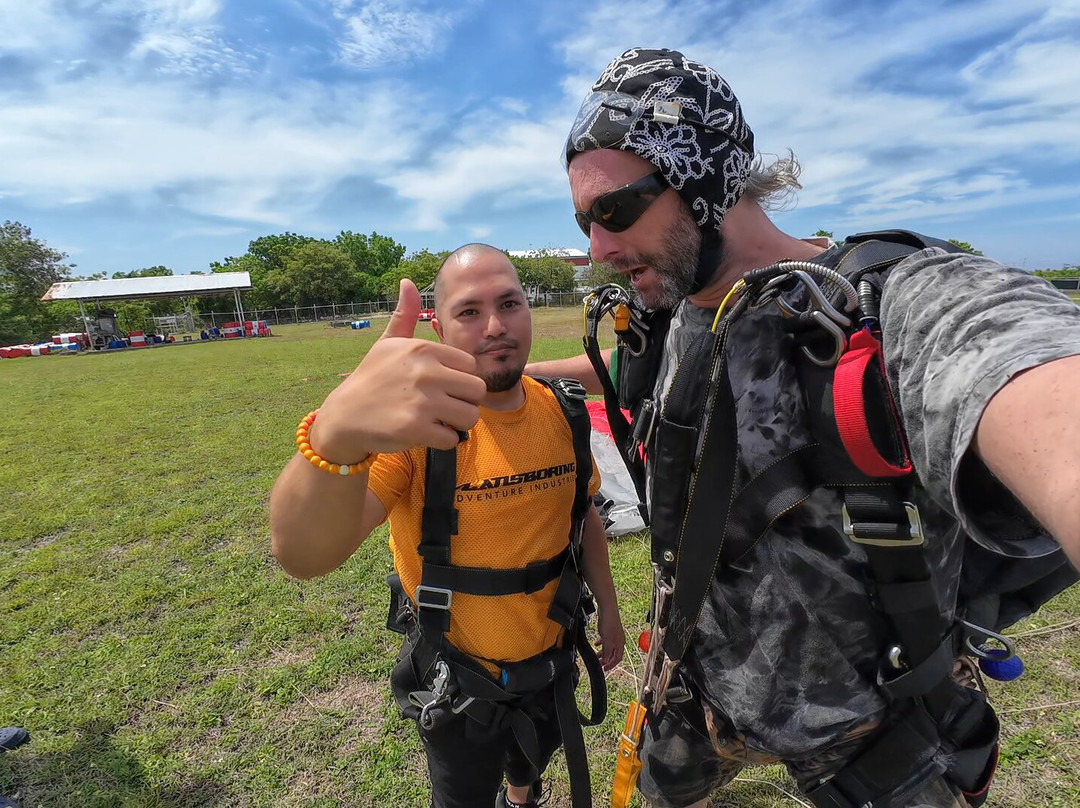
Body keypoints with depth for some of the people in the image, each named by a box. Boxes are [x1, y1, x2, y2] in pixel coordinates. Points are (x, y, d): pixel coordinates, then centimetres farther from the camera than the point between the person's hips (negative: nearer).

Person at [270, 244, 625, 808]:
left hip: (552, 658, 5)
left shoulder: (563, 413, -11)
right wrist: (337, 436, -62)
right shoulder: (417, 420, -28)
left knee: (536, 756, 33)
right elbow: (302, 556, -43)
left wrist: (608, 607, 10)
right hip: (457, 680, -4)